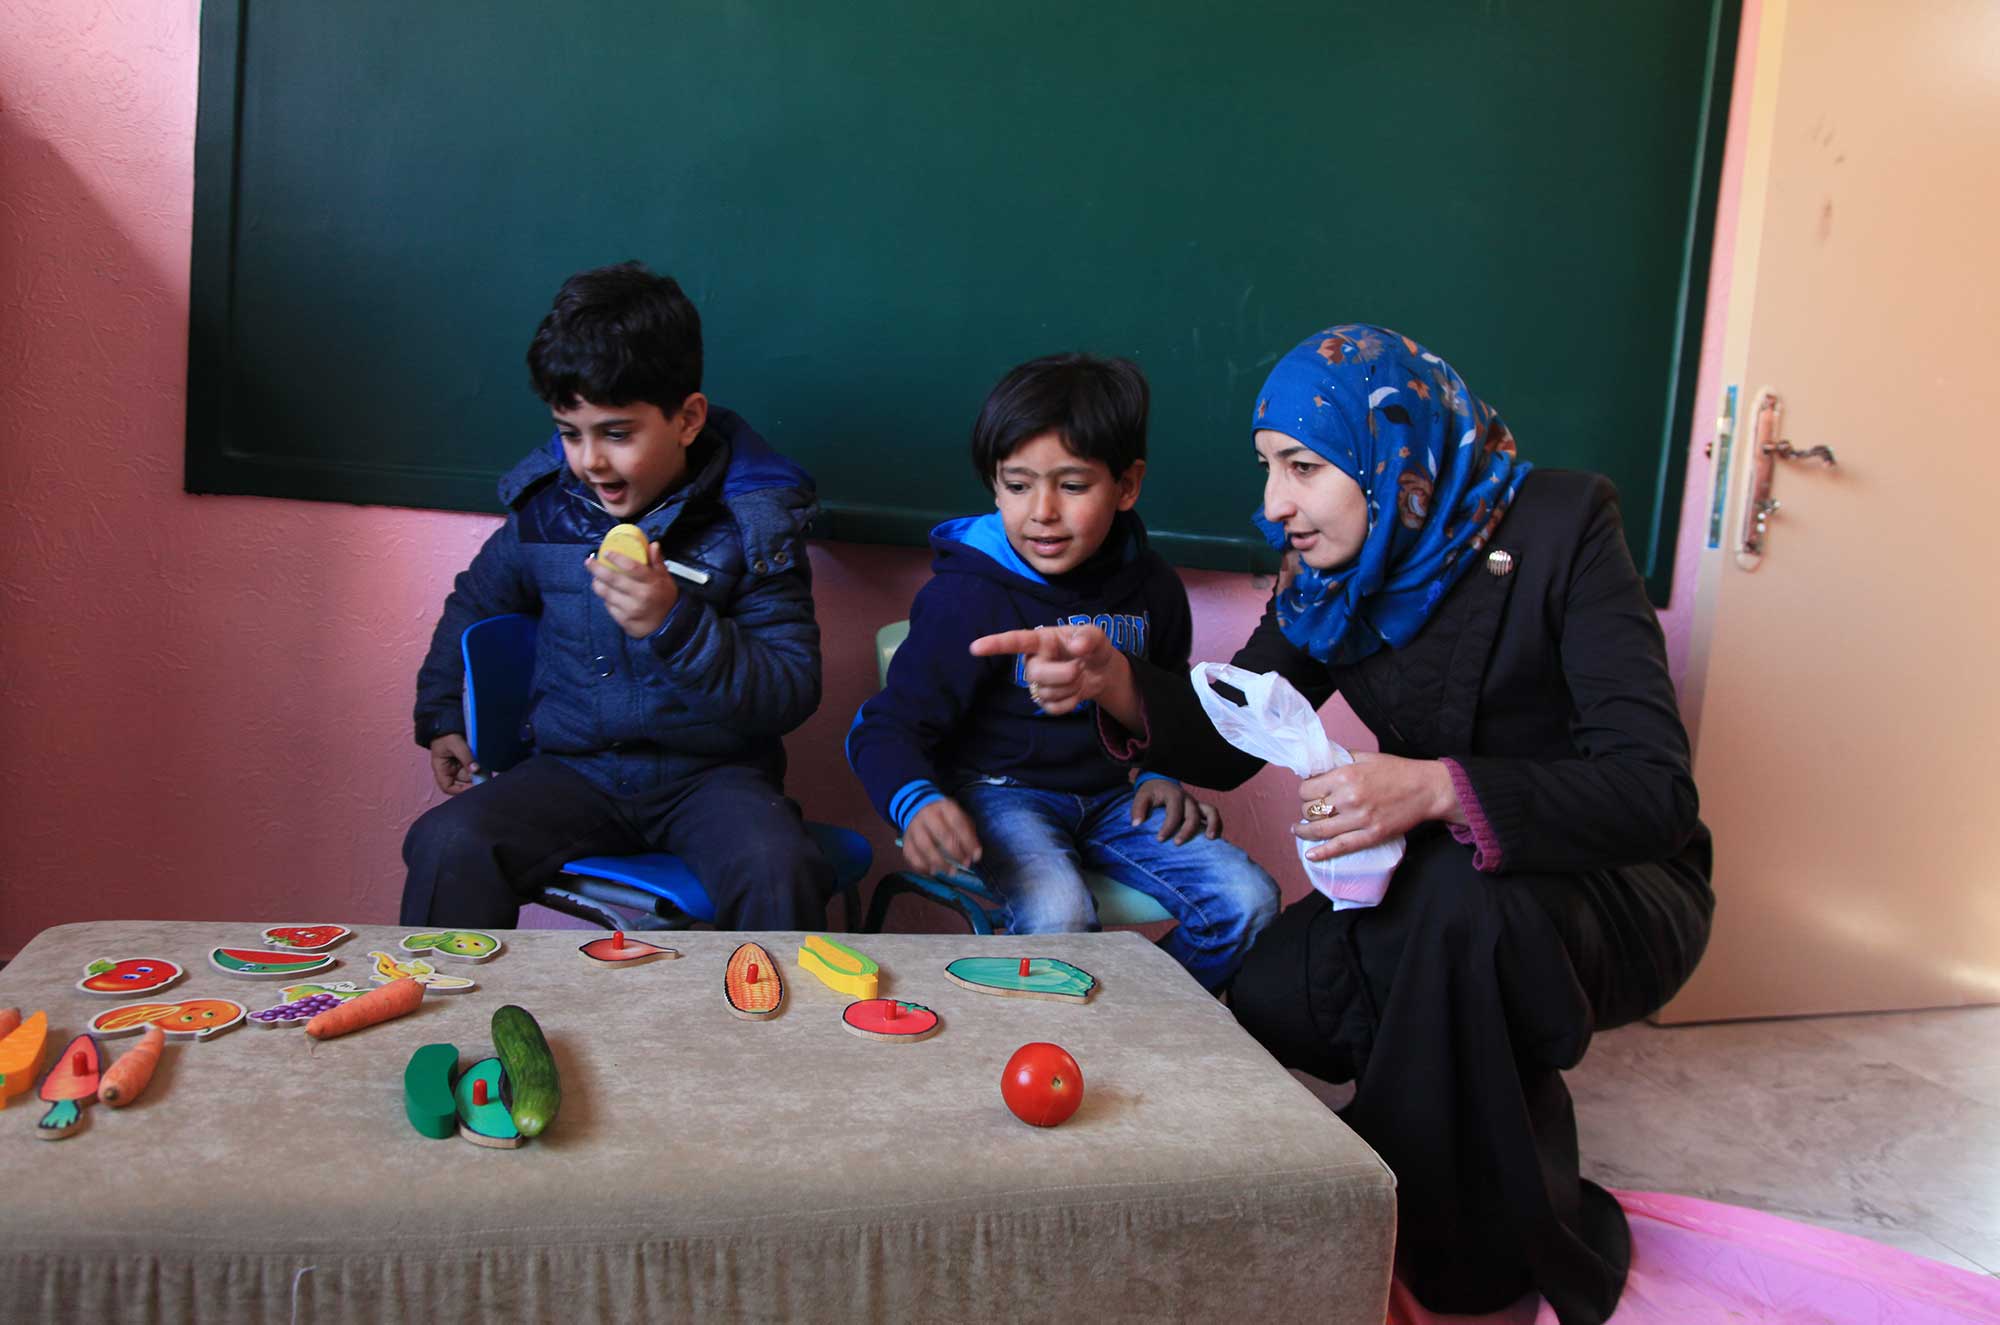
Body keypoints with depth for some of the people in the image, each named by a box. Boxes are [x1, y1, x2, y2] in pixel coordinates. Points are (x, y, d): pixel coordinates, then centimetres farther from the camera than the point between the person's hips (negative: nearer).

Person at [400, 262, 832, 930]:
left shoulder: (751, 521, -7)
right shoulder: (545, 505, 5)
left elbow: (793, 694, -12)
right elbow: (475, 601, 27)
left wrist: (675, 623, -24)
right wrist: (442, 718, 23)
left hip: (711, 774, -3)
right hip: (573, 770, 3)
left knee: (777, 871, -33)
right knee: (448, 845, -25)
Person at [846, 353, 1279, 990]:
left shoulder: (1152, 587, 3)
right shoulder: (967, 595, -15)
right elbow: (887, 727, -17)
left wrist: (1160, 773, 3)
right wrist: (917, 804, -38)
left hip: (1110, 794, 5)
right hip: (1001, 790, -5)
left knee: (1249, 902, -11)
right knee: (1058, 913, -35)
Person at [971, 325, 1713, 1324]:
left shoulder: (1560, 526, -19)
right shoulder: (1331, 577, -2)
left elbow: (1655, 789, -26)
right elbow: (1228, 742, -3)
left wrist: (1440, 790, -42)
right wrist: (1113, 681, -24)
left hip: (1623, 890, -5)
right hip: (1440, 899, 5)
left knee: (1464, 891, -36)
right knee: (1271, 997, -21)